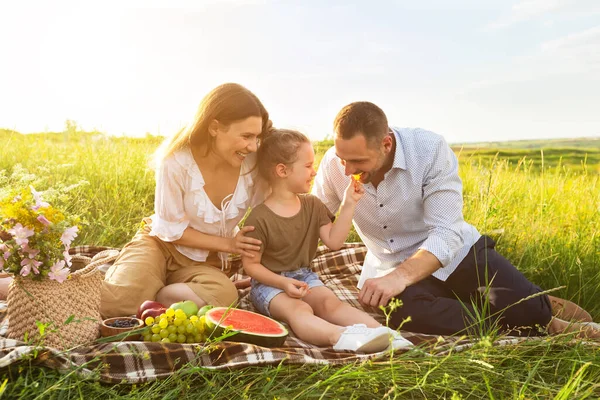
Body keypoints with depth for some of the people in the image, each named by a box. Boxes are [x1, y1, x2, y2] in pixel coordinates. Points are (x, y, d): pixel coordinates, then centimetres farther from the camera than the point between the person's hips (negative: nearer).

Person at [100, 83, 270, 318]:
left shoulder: (253, 162, -15)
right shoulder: (176, 162, -23)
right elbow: (171, 230, -14)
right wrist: (227, 244, -17)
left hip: (204, 261, 3)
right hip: (161, 244, -2)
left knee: (224, 295, -34)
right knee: (118, 304, -30)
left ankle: (145, 300, -11)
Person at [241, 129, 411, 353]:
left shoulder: (313, 206, 4)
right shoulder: (260, 217, -14)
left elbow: (333, 241, -5)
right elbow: (251, 264, -10)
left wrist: (348, 204, -11)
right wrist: (284, 283, -24)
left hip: (304, 276, 5)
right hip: (270, 282, -5)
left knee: (329, 301, -24)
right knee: (297, 309, -34)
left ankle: (380, 331, -45)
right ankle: (342, 337, -60)